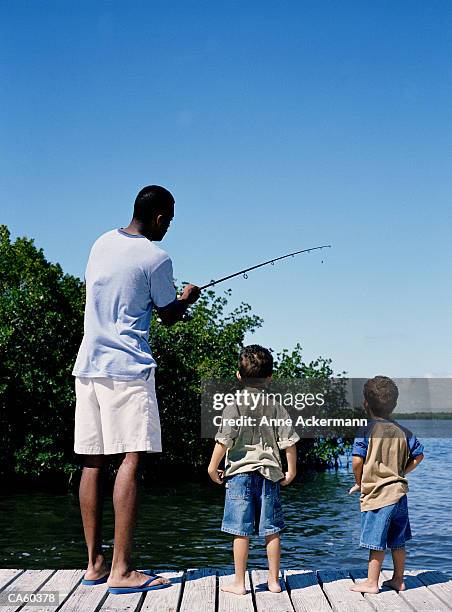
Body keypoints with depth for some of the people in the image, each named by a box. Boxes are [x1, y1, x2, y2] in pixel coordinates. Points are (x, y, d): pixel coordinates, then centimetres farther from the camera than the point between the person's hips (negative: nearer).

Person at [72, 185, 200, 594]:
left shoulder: (101, 243, 13)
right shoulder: (155, 258, -8)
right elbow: (169, 315, 2)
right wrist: (188, 299, 24)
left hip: (88, 363, 8)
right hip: (127, 365, -8)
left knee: (92, 460, 8)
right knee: (131, 458, -8)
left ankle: (94, 563, 14)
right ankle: (121, 570, -10)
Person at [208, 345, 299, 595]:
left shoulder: (234, 406, -6)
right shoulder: (276, 407, 5)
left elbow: (224, 441, -11)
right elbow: (289, 442, 4)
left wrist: (213, 467, 1)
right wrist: (291, 471, 14)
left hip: (240, 473, -3)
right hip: (269, 473, 3)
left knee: (241, 531, 1)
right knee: (271, 530, 9)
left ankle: (239, 583, 7)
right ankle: (274, 581, 16)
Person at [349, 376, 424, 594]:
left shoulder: (366, 431, -12)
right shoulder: (402, 431, 6)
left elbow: (357, 462, -18)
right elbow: (419, 455, 13)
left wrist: (359, 483, -1)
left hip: (376, 494, -6)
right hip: (399, 492, 6)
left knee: (376, 541, 1)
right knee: (397, 541, 16)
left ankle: (371, 582, 9)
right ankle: (398, 580, 25)